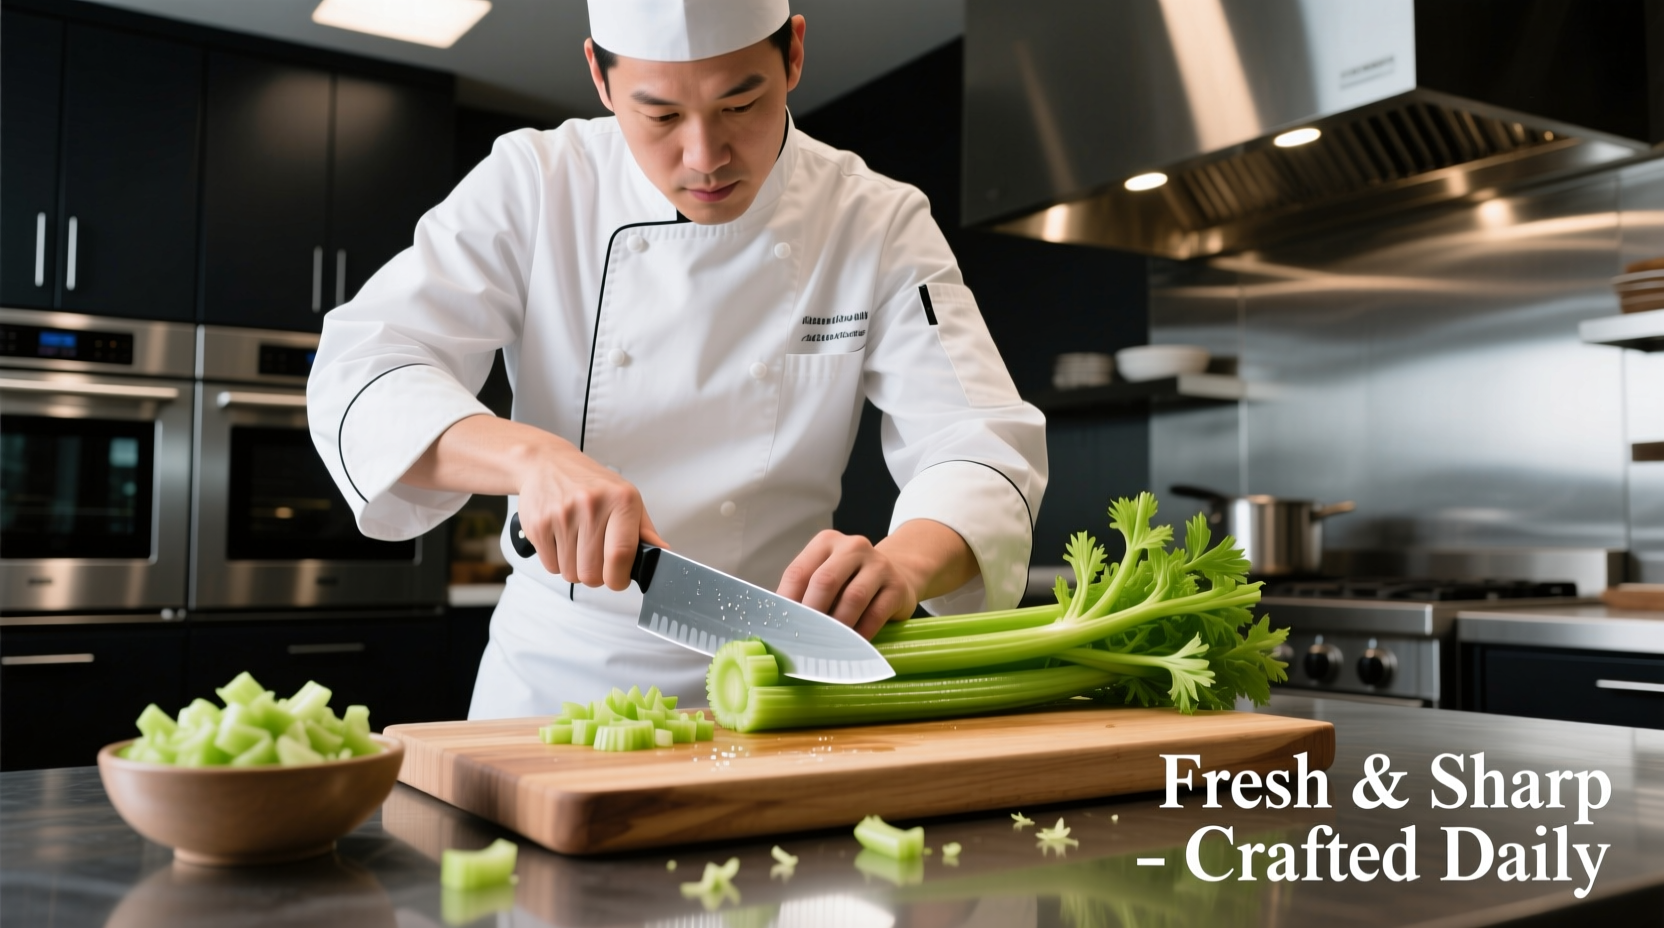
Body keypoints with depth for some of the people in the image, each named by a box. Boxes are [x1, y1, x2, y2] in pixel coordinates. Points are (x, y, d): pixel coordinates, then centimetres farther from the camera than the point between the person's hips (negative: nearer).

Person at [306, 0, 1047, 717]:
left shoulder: (881, 225, -8)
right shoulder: (534, 183, -6)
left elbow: (981, 446, -16)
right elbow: (358, 379, -12)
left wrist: (901, 561, -38)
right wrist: (530, 455, -32)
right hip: (552, 670, -1)